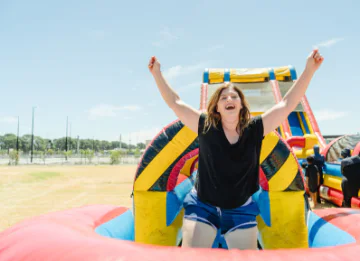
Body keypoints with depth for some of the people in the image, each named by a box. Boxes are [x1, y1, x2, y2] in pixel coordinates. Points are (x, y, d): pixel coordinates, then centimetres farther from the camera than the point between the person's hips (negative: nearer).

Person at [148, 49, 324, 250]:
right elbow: (175, 102, -6)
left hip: (241, 211, 1)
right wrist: (157, 73, -5)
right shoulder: (205, 126, -10)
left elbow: (288, 104, -10)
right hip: (202, 207, -1)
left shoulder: (254, 129, -9)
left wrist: (309, 70, -14)